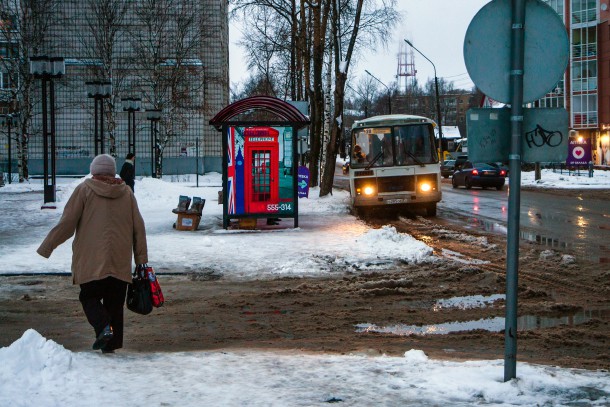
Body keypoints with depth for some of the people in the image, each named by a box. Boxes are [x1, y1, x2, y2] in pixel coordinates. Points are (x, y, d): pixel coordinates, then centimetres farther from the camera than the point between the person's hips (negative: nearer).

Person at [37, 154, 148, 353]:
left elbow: (66, 223, -5)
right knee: (115, 302, 11)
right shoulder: (126, 192, 9)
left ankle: (104, 326, -17)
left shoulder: (84, 190, -1)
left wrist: (46, 248, 1)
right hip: (120, 261, 3)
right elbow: (139, 228, 9)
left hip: (91, 260, -3)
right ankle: (112, 342, 9)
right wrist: (141, 260, 14)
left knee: (90, 297, 8)